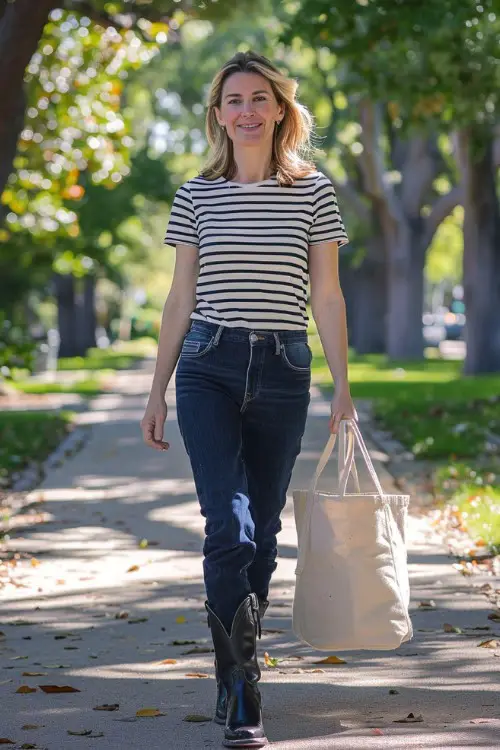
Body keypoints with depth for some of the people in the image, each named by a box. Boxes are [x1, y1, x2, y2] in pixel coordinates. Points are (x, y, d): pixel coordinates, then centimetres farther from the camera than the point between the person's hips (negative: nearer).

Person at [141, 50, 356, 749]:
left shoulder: (313, 191, 4)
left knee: (261, 529, 9)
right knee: (230, 526, -14)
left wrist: (343, 388, 1)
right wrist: (157, 391, 9)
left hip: (283, 371, 1)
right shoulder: (197, 195, 6)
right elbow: (181, 298, 10)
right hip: (208, 369, -1)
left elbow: (327, 296, 5)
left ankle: (239, 665, 28)